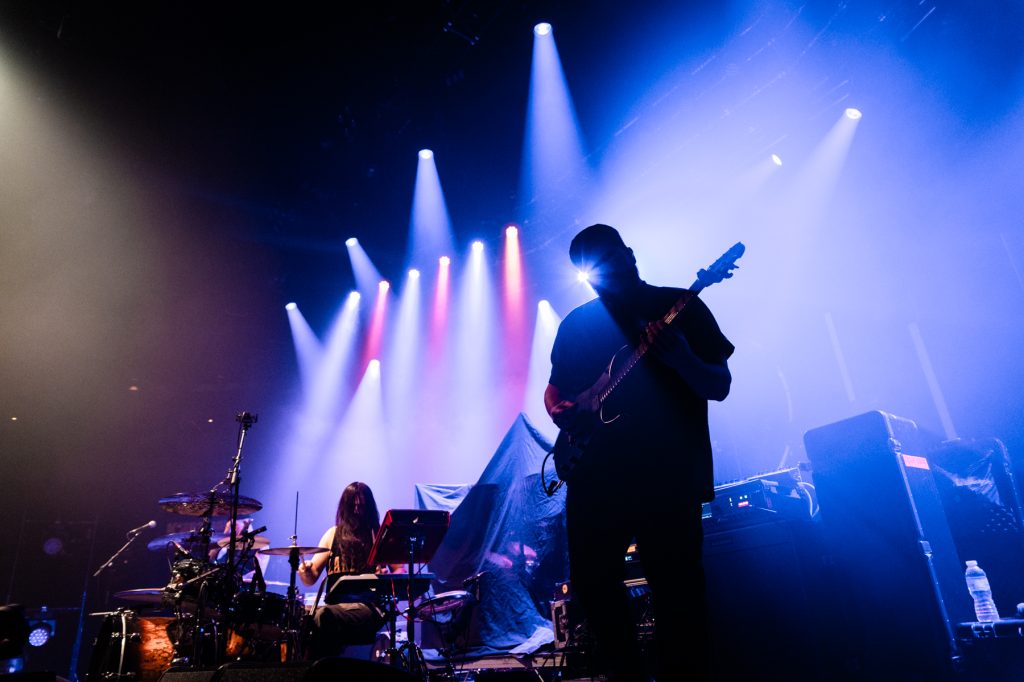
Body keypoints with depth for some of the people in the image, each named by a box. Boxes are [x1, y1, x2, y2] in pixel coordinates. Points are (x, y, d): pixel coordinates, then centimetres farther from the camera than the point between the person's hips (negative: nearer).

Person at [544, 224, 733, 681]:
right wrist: (562, 412, -4)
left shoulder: (682, 306, 2)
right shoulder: (577, 323, 13)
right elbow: (555, 387, 19)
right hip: (596, 476, 4)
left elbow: (720, 387, -3)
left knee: (677, 590, -2)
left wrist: (680, 358, -23)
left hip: (669, 476, -4)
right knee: (591, 580, 10)